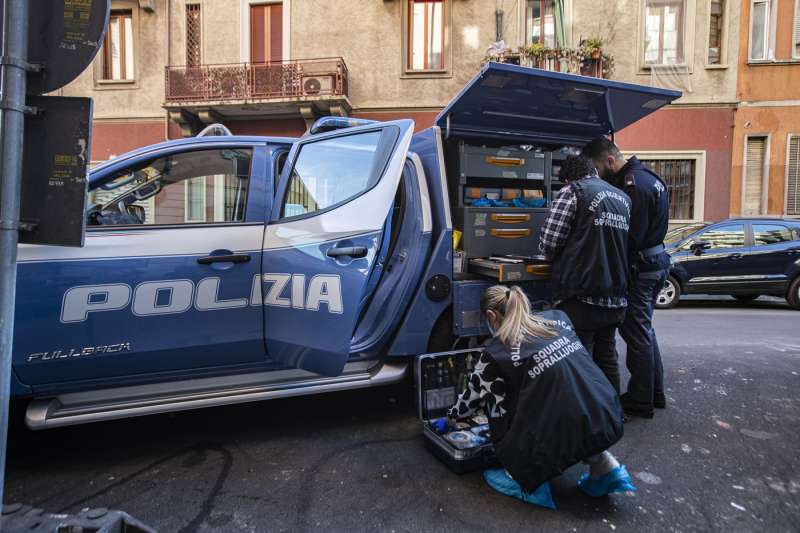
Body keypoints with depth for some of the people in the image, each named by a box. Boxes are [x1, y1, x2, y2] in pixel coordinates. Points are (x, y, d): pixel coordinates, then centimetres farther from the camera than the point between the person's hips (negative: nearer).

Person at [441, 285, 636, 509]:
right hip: (610, 420, 6)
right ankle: (602, 463, 22)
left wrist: (450, 418, 32)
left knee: (495, 393, 12)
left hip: (566, 437, -5)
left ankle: (527, 479, 12)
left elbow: (473, 395, 12)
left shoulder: (496, 352, -4)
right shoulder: (557, 318, 10)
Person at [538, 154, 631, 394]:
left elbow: (548, 244, -10)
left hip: (582, 295, -7)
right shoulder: (623, 197, 15)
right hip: (616, 296, 7)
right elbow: (624, 244, 17)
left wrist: (559, 259, 11)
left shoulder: (571, 192, -5)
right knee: (607, 358, 18)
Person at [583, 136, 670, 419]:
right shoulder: (645, 175, 11)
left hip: (640, 266, -10)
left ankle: (640, 401, 12)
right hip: (656, 260, 10)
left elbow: (630, 237, -23)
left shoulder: (633, 186, -21)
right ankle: (655, 393, 30)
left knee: (636, 333, 0)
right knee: (644, 329, 19)